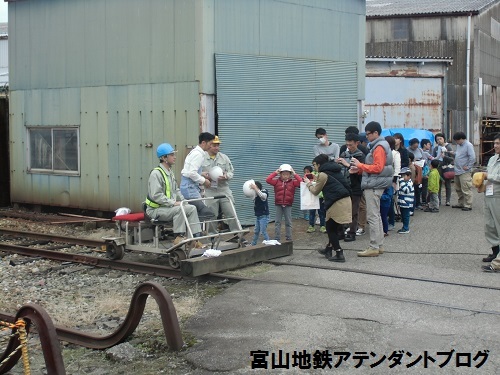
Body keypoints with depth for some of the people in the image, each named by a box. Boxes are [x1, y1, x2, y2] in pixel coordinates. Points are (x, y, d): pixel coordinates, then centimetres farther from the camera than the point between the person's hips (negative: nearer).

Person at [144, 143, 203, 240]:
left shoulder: (170, 172, 16)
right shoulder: (156, 173, -15)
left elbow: (176, 191, 22)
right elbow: (156, 195, -24)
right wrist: (174, 203, -25)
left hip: (169, 206, 9)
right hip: (156, 209, -9)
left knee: (192, 208, -9)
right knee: (179, 209, -32)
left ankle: (196, 236, -10)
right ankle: (179, 237, -25)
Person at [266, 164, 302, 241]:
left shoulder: (293, 182, 0)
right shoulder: (277, 181, 0)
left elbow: (301, 182, -12)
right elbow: (268, 180, -9)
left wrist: (295, 174, -9)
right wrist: (275, 173, -9)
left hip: (288, 205, 0)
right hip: (278, 204, 0)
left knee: (288, 223, 7)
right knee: (277, 222, 5)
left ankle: (289, 239, 14)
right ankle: (277, 239, 9)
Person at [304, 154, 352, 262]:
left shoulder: (323, 174, -5)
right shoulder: (335, 171, 18)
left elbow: (315, 191, 6)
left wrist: (308, 183, 24)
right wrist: (314, 183, 30)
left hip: (337, 203, -9)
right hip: (346, 200, 9)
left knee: (331, 228, 0)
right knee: (334, 227, 19)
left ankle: (339, 254, -4)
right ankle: (329, 248, 31)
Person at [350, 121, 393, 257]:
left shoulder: (379, 147, -14)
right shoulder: (378, 146, 18)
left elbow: (378, 168, -20)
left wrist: (360, 165, -15)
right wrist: (359, 169, 11)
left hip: (374, 186, -11)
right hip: (375, 185, 11)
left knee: (373, 216, -9)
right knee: (376, 216, 13)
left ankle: (374, 247, -7)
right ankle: (379, 245, 19)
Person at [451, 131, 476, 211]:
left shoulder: (468, 145, -13)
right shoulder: (458, 145, 14)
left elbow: (472, 157, -18)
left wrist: (468, 167, -15)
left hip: (464, 172, -9)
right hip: (457, 171, 9)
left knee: (466, 189, -7)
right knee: (458, 189, 16)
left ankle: (468, 205, -3)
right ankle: (461, 203, 27)